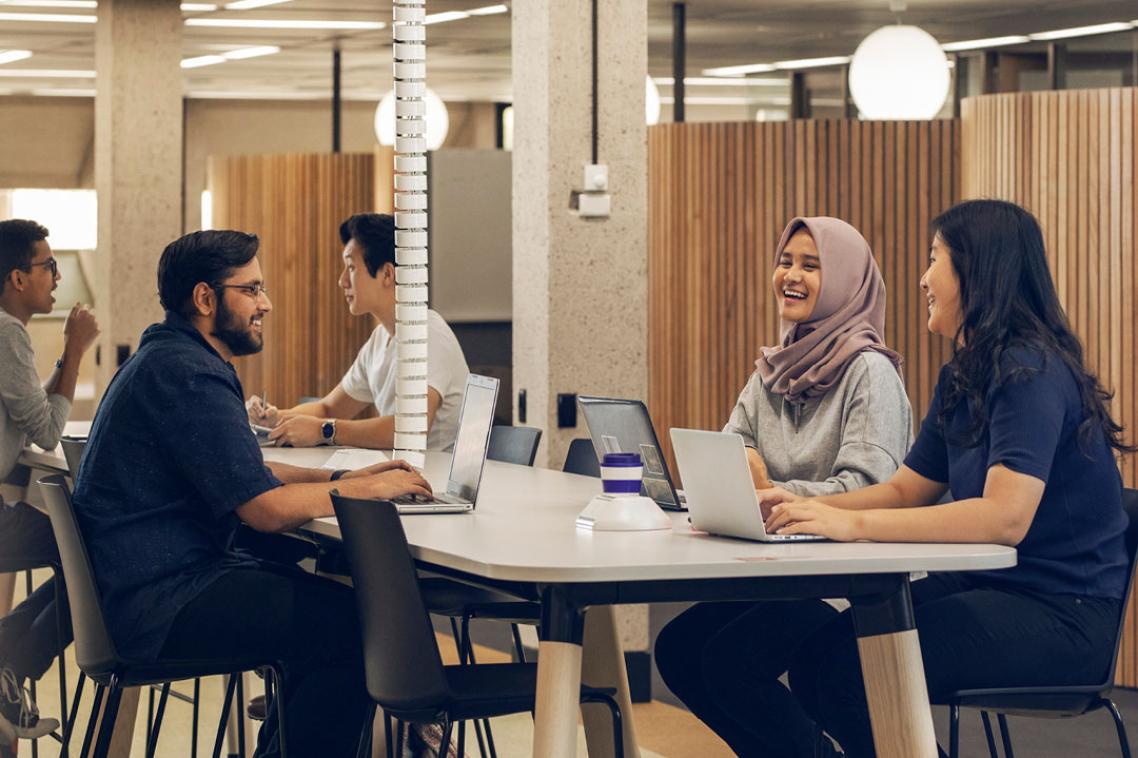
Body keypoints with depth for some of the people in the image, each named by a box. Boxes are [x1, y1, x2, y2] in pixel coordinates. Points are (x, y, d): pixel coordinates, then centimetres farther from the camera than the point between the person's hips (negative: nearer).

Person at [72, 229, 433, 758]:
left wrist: (343, 477, 11)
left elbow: (248, 474, 24)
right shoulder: (187, 376, -18)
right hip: (160, 606, -11)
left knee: (328, 603, 13)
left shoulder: (171, 359, 17)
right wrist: (363, 490, -7)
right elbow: (268, 509, -21)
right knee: (354, 626, -16)